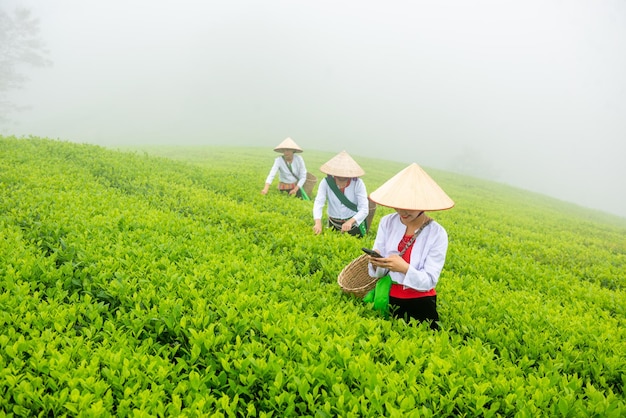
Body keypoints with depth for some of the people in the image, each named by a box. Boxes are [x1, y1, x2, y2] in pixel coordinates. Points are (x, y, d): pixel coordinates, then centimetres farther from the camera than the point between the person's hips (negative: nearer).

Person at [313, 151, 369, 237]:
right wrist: (318, 222, -45)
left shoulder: (358, 184, -20)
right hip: (334, 225, 1)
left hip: (354, 224, -1)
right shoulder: (326, 182, -16)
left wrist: (351, 221, -43)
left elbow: (364, 209, -25)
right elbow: (318, 203, -26)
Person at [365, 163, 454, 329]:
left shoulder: (437, 234, -13)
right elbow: (376, 272, -2)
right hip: (388, 297, 2)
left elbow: (429, 280, -15)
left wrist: (405, 268, -33)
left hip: (420, 303, -2)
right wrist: (376, 264, -26)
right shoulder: (387, 222, -5)